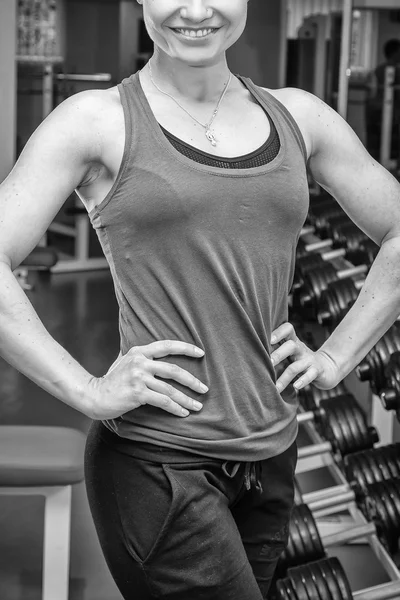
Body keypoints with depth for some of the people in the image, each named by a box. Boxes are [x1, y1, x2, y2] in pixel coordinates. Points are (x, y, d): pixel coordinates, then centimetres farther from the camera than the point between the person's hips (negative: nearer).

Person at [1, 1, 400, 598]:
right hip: (157, 460, -5)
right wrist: (89, 392, -16)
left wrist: (334, 358, 8)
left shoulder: (295, 115, 8)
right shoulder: (97, 120, -4)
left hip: (270, 454, 5)